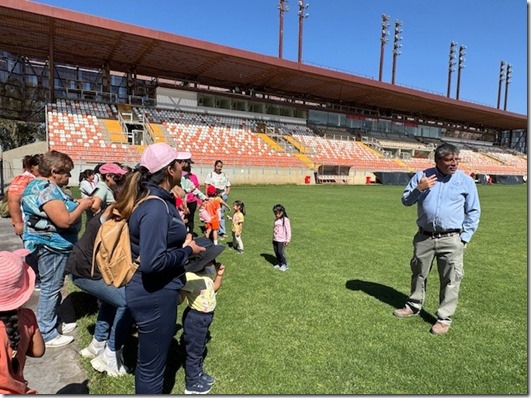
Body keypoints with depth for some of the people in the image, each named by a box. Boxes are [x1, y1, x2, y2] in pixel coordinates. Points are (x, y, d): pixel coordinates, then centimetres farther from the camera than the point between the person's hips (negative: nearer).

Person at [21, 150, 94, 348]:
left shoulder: (39, 185, 12)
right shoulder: (47, 190, -23)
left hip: (49, 244, 11)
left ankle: (53, 322, 33)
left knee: (52, 287, 19)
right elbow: (65, 221, -29)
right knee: (50, 288, -1)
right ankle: (46, 334, 11)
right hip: (51, 245, -11)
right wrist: (82, 206, -16)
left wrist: (75, 204, 6)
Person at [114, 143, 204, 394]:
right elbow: (153, 262, -30)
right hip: (155, 296, -10)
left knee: (147, 361, 28)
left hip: (154, 292, 10)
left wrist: (184, 245, 8)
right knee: (151, 367, 11)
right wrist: (187, 251, -17)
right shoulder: (155, 207, -25)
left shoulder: (157, 199, 4)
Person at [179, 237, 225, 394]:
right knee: (193, 351, 10)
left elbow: (213, 289, 14)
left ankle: (198, 374, 48)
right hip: (194, 318, -8)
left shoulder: (208, 271, -3)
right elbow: (179, 299, -32)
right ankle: (191, 384, 30)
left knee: (200, 348, 27)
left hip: (206, 316, 8)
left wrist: (219, 275, 0)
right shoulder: (189, 277, -30)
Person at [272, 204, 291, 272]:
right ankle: (278, 263, 23)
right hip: (275, 239, 7)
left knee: (281, 252, -7)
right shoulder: (276, 220, 10)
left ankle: (284, 265, 7)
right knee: (276, 252, 9)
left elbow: (288, 230, -11)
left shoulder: (285, 220, -12)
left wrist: (288, 240, -12)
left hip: (282, 240, -7)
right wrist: (273, 238, 17)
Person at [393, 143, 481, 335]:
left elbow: (473, 212, 4)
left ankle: (444, 318, 15)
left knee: (450, 280, 1)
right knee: (418, 273, 16)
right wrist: (418, 189, -14)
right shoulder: (422, 176, 1)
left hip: (451, 240, -2)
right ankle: (414, 305, 35)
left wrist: (464, 237, -3)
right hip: (424, 237, 2)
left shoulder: (466, 181, -1)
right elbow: (405, 200, 5)